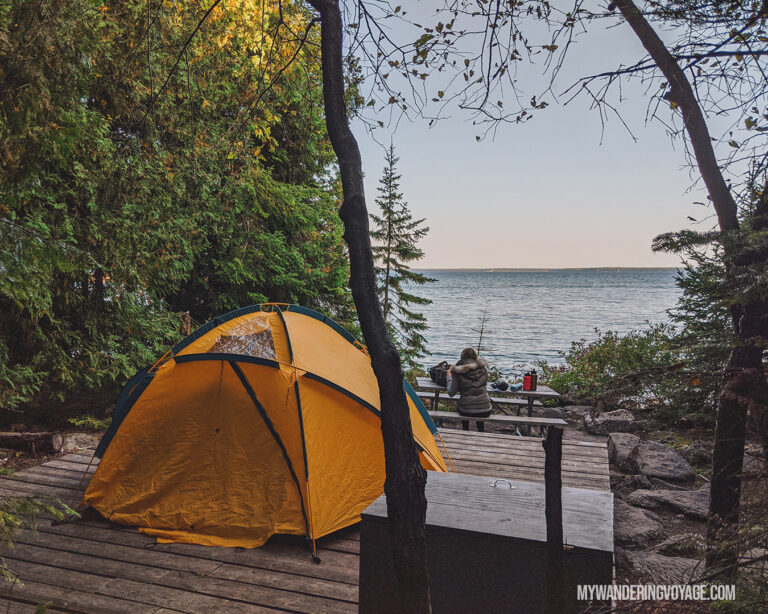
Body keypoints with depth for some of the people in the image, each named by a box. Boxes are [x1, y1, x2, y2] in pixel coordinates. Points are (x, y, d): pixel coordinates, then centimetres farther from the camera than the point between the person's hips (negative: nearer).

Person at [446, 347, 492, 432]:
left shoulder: (458, 371, -3)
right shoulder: (483, 368, 3)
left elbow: (451, 393, -2)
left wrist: (448, 377, 12)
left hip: (466, 411, -1)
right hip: (485, 410, 2)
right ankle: (481, 432, 36)